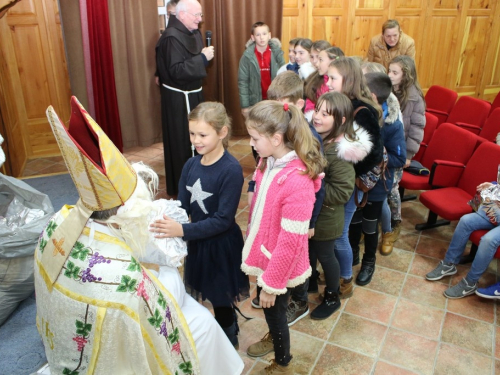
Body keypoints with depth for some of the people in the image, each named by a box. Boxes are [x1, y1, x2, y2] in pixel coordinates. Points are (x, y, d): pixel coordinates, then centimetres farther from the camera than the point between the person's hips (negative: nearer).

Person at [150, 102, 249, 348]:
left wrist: (183, 231, -33)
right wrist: (167, 221, -22)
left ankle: (228, 344, 39)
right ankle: (230, 331, 47)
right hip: (197, 243, 6)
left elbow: (223, 220, -25)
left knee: (221, 301, 12)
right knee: (208, 294, 20)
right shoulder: (191, 165, -3)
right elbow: (183, 207, -2)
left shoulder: (231, 170, -23)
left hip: (222, 247, -6)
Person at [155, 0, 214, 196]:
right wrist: (202, 58, -25)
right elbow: (176, 71, -27)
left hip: (193, 94, 9)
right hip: (178, 98, -9)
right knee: (182, 142, -1)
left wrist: (204, 56, 2)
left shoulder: (194, 33, 7)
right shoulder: (171, 37, -20)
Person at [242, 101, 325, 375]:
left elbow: (291, 241, -26)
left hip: (280, 265, -7)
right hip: (263, 254, 7)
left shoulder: (297, 181, -31)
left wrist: (272, 284, -17)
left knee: (274, 310, 16)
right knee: (267, 308, 28)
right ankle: (273, 338, 59)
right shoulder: (267, 162, -6)